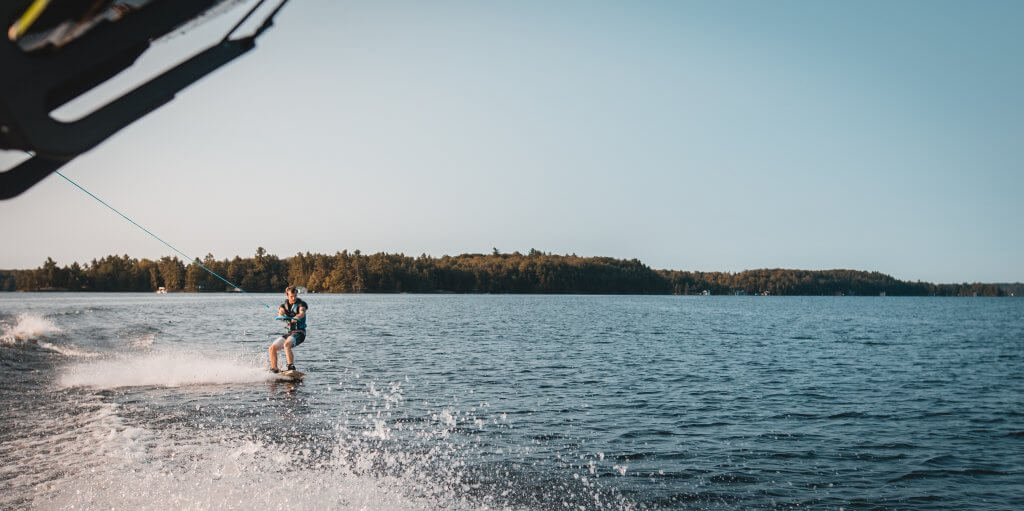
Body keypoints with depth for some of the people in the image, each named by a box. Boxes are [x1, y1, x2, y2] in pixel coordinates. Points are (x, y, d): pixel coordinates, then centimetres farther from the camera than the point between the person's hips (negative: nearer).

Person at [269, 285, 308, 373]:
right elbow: (280, 313, -11)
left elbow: (302, 313, -26)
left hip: (299, 332, -6)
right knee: (272, 348, -3)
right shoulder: (284, 305, 10)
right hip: (289, 332, 6)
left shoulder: (301, 304, -5)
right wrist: (281, 315, -37)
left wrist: (295, 318, -48)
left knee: (286, 344, -32)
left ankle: (291, 368, -34)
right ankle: (274, 370, 6)